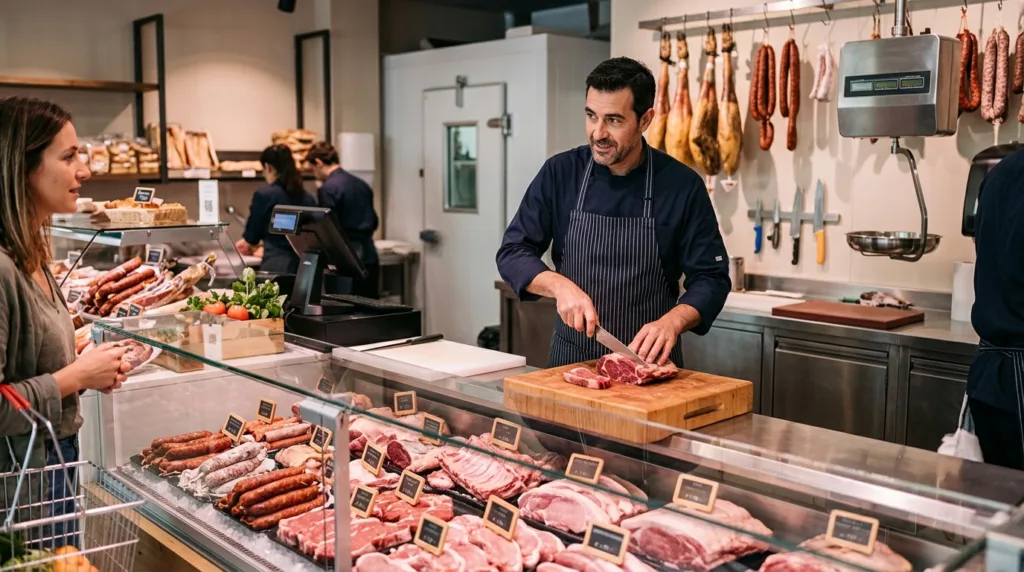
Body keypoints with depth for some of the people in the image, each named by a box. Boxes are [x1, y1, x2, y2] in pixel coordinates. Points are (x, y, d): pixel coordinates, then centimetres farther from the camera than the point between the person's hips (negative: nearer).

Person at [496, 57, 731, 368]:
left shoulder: (682, 185, -6)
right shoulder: (560, 173, -2)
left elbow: (711, 278, -4)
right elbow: (512, 253, -1)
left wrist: (673, 321, -22)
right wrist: (560, 285, -19)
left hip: (648, 359, -1)